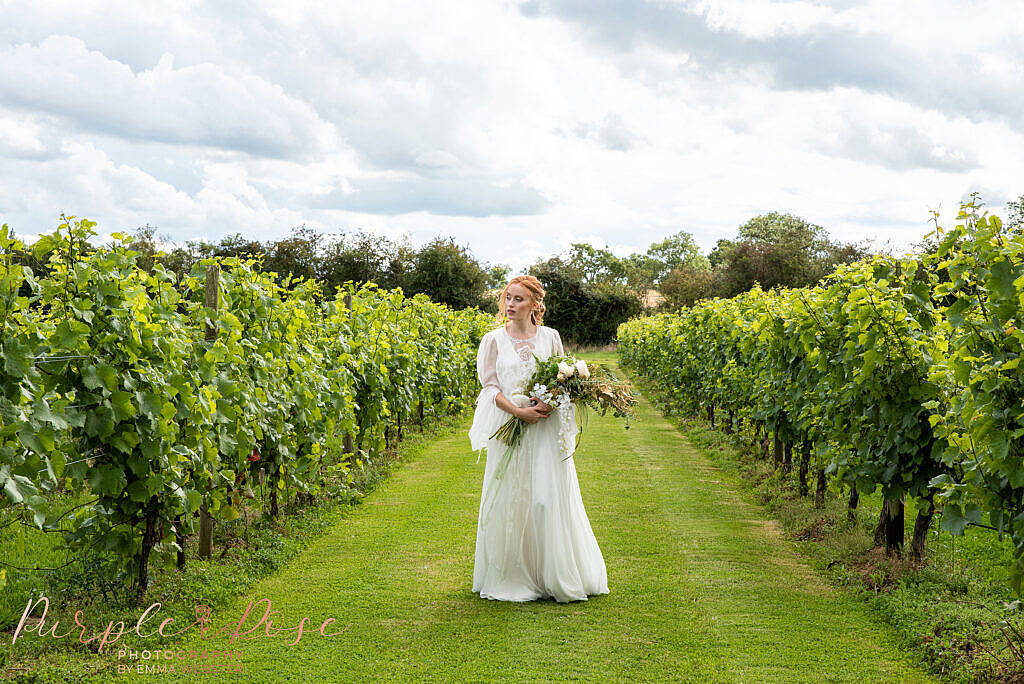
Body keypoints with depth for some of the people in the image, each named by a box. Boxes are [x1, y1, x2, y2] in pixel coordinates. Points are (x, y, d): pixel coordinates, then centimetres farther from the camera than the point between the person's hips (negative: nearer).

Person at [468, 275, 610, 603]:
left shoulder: (550, 337, 6)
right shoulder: (493, 340, 3)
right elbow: (490, 386, -2)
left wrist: (551, 402, -11)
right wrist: (519, 410, -17)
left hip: (546, 430, 0)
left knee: (550, 498, -2)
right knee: (510, 499, 1)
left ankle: (556, 577, 9)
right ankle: (512, 578, 12)